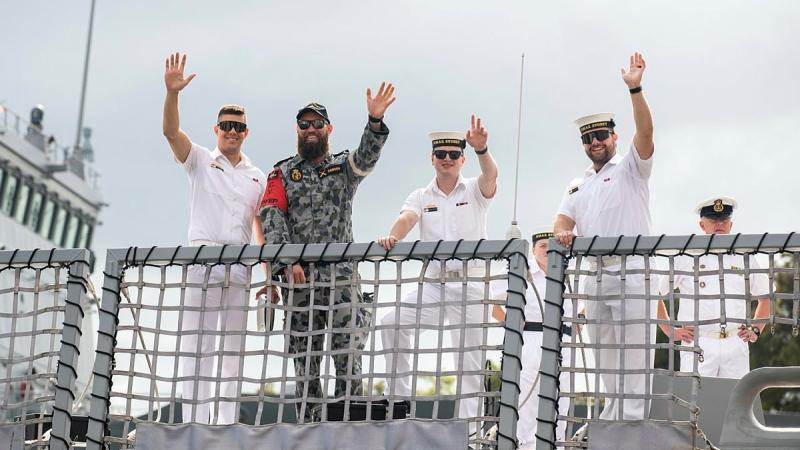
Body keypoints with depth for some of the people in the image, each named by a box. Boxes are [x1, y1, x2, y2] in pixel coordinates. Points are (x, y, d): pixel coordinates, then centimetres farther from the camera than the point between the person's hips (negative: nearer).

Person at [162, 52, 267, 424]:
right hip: (203, 258, -3)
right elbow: (171, 132, -8)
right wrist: (172, 93, -24)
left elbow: (263, 228, 14)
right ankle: (195, 424, -9)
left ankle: (227, 423, 6)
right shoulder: (200, 161, 9)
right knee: (197, 342, -7)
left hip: (240, 265, 4)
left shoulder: (258, 177, 17)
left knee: (233, 345, 4)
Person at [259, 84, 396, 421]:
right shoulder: (282, 173, 11)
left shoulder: (344, 167, 12)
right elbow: (272, 217, -2)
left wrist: (375, 120, -29)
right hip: (298, 275, 0)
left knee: (349, 351, -7)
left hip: (341, 275, 0)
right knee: (304, 354, 4)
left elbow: (368, 156, -10)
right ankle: (308, 427, 8)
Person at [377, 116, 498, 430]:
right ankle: (400, 395, -5)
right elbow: (407, 218, -10)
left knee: (468, 358, -2)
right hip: (434, 283, 3)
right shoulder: (421, 197, 10)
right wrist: (392, 237, -34)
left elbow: (491, 176, -19)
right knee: (392, 323, -14)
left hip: (470, 283, -2)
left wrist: (481, 149, -41)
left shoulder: (474, 191, 4)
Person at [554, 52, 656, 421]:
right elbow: (563, 221, 14)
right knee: (604, 354, 11)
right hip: (595, 276, 7)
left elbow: (645, 133, -13)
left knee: (633, 350, -10)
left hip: (631, 271, -7)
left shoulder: (630, 168, 3)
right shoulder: (577, 186, 22)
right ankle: (611, 416, 19)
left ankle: (632, 420, -11)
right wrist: (562, 233, -12)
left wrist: (635, 89, -26)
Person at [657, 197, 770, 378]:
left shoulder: (745, 259, 15)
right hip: (697, 343, -3)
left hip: (736, 343, 3)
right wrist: (670, 331, 2)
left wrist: (756, 330, 16)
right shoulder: (685, 258, 6)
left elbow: (765, 296, 27)